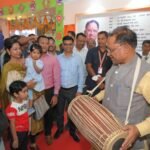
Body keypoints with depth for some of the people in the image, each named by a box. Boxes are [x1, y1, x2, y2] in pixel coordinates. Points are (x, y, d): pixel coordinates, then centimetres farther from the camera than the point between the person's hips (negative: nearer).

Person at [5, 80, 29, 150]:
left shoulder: (25, 102, -7)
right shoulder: (12, 108, -28)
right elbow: (12, 125, -22)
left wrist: (28, 128, 12)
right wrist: (15, 139, -15)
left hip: (25, 131, 7)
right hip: (18, 133, -6)